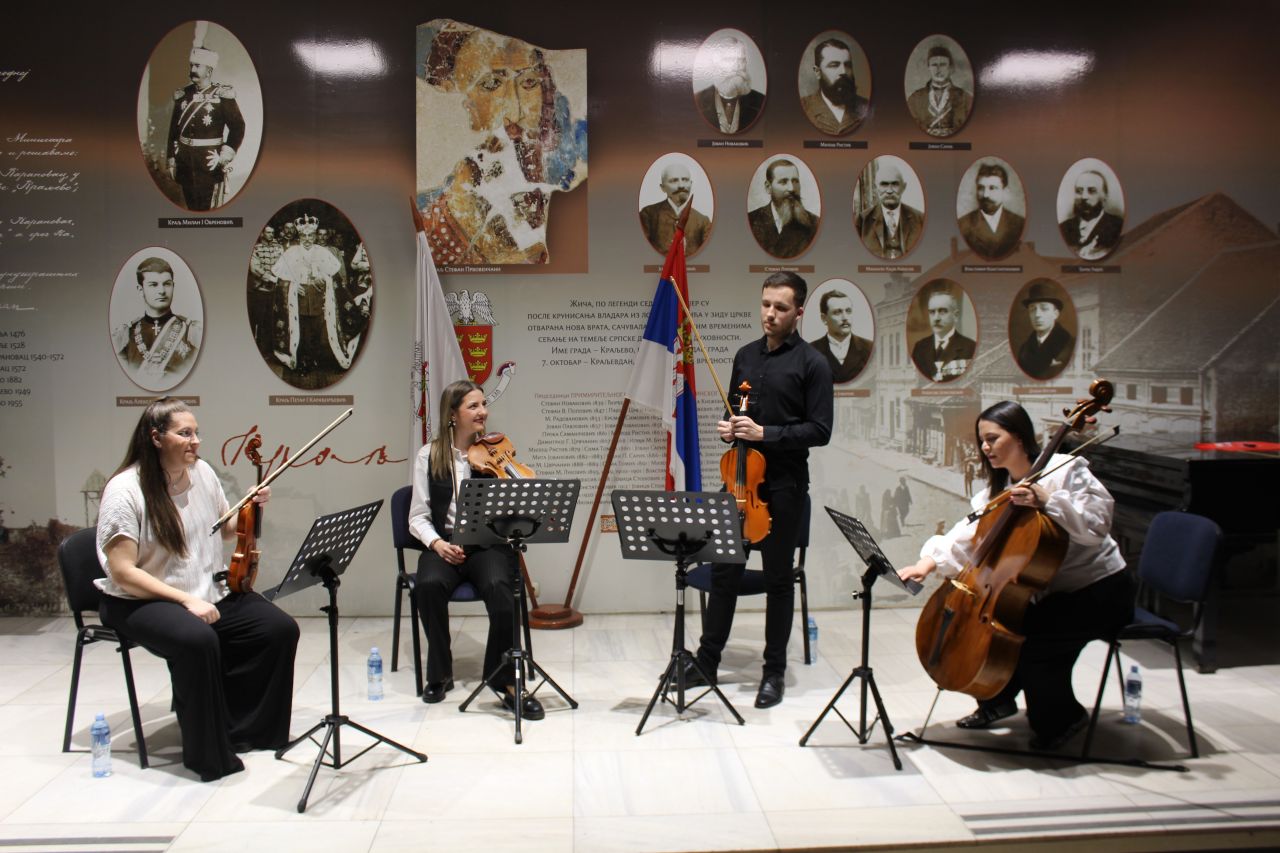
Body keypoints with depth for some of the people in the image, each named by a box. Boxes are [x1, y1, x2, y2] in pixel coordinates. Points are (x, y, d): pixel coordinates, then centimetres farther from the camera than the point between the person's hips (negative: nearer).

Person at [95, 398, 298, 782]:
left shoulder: (202, 472, 4)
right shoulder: (125, 491, -15)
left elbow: (223, 529, 20)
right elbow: (122, 572, -19)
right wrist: (186, 600, -25)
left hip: (211, 592, 7)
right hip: (143, 602, -6)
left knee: (281, 628, -13)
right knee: (198, 640, -37)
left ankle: (246, 729, 6)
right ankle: (209, 753, -16)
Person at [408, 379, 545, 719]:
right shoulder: (429, 455, 6)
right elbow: (418, 516, 4)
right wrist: (436, 542, -14)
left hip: (488, 544, 0)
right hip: (444, 545, 1)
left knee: (498, 587, -33)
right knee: (428, 585, -32)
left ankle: (504, 681, -19)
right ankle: (439, 674, -9)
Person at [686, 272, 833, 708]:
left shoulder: (811, 364, -6)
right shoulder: (745, 356, 11)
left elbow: (819, 430, -11)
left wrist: (765, 434, -19)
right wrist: (728, 427, -1)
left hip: (783, 484, -5)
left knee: (778, 578, 6)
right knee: (723, 571, 10)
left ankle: (775, 672, 18)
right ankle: (707, 660, 21)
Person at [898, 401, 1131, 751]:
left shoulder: (1066, 470, -15)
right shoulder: (1000, 487, 6)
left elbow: (1096, 524, -26)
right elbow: (969, 533, -6)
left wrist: (1046, 502, -35)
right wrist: (931, 560, -21)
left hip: (1099, 591, -8)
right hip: (1051, 590, 8)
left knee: (1034, 641, -26)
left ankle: (1063, 716, 3)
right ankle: (998, 701, 21)